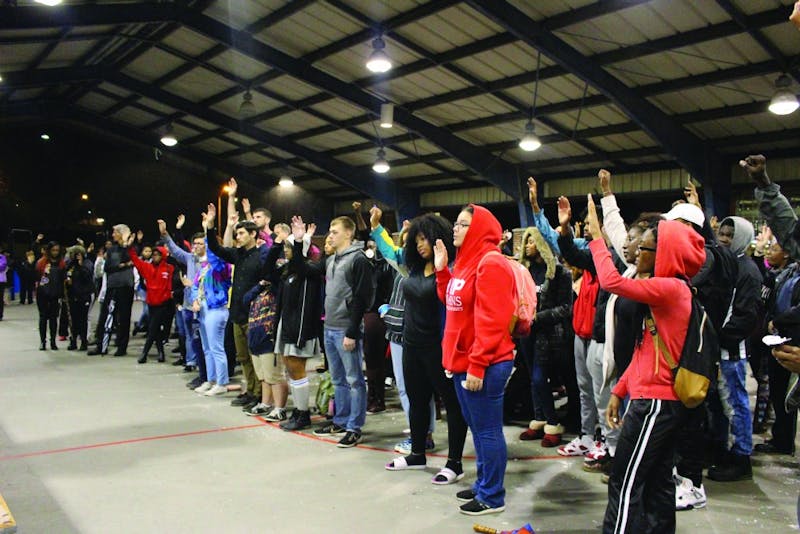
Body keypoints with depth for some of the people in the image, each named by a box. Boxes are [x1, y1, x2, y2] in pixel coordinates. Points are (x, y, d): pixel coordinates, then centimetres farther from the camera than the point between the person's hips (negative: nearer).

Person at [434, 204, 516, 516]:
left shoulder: (490, 264, -16)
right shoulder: (466, 261, 15)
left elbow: (491, 321, -21)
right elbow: (451, 302, 24)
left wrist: (477, 365, -23)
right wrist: (441, 270, 13)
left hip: (484, 366, -10)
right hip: (463, 362, 10)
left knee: (488, 430, 0)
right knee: (477, 428, 18)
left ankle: (492, 497, 12)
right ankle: (483, 485, 30)